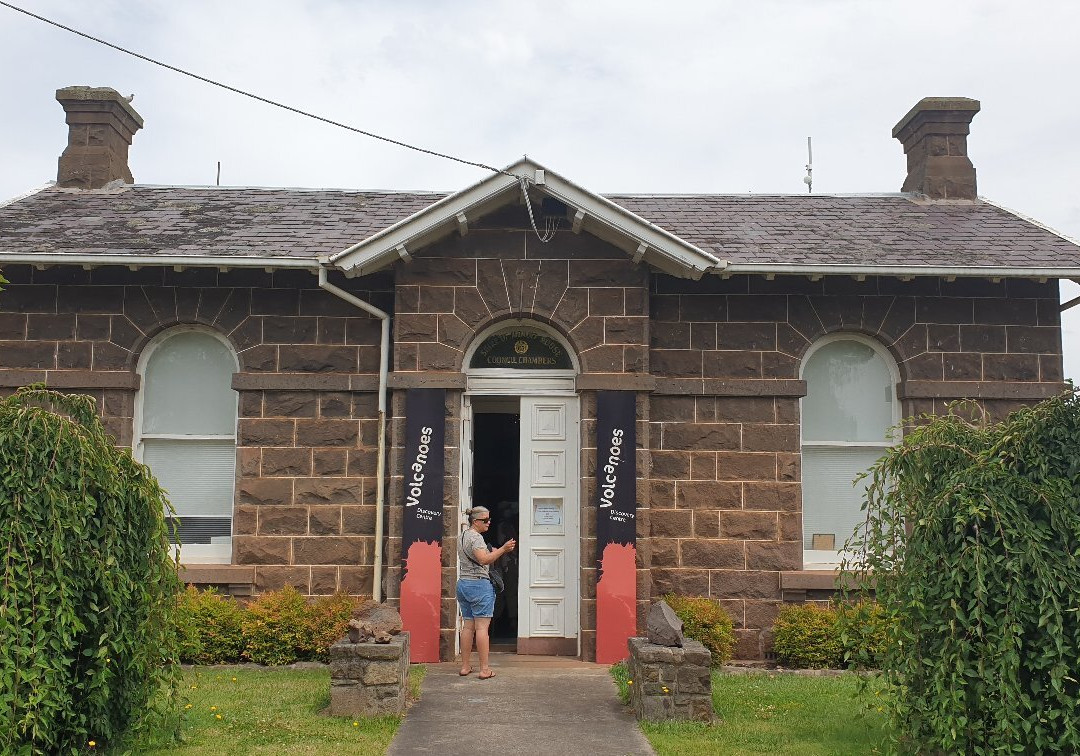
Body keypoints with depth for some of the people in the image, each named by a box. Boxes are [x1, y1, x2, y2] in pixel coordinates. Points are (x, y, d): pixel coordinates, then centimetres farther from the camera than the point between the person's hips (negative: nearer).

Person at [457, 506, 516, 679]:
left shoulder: (464, 535, 18)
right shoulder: (476, 537, -12)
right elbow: (484, 559, -25)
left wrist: (494, 553, 15)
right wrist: (503, 549, -25)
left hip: (463, 584, 9)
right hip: (479, 584, -9)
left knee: (467, 626, 11)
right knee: (482, 627, -7)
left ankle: (464, 666, 13)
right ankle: (484, 669, -6)